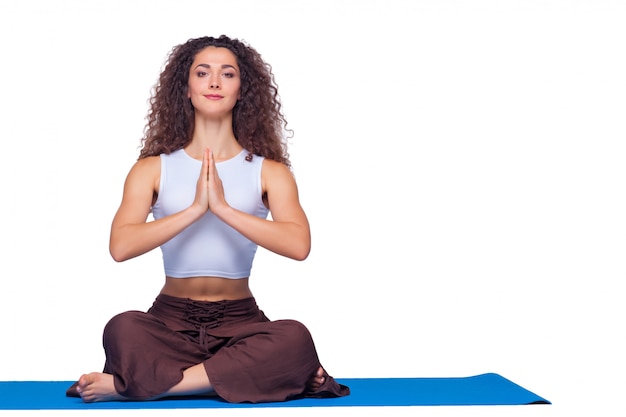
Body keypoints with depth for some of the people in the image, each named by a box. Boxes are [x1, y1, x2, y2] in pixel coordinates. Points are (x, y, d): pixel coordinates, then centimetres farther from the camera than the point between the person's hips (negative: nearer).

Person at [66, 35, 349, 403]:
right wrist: (194, 209, -17)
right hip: (171, 318, -1)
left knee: (295, 338, -33)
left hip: (239, 320, 1)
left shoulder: (270, 171, 3)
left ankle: (134, 385, -25)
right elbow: (120, 246, -11)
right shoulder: (153, 169, 5)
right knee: (123, 330, -34)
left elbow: (299, 245, -14)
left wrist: (223, 208, -19)